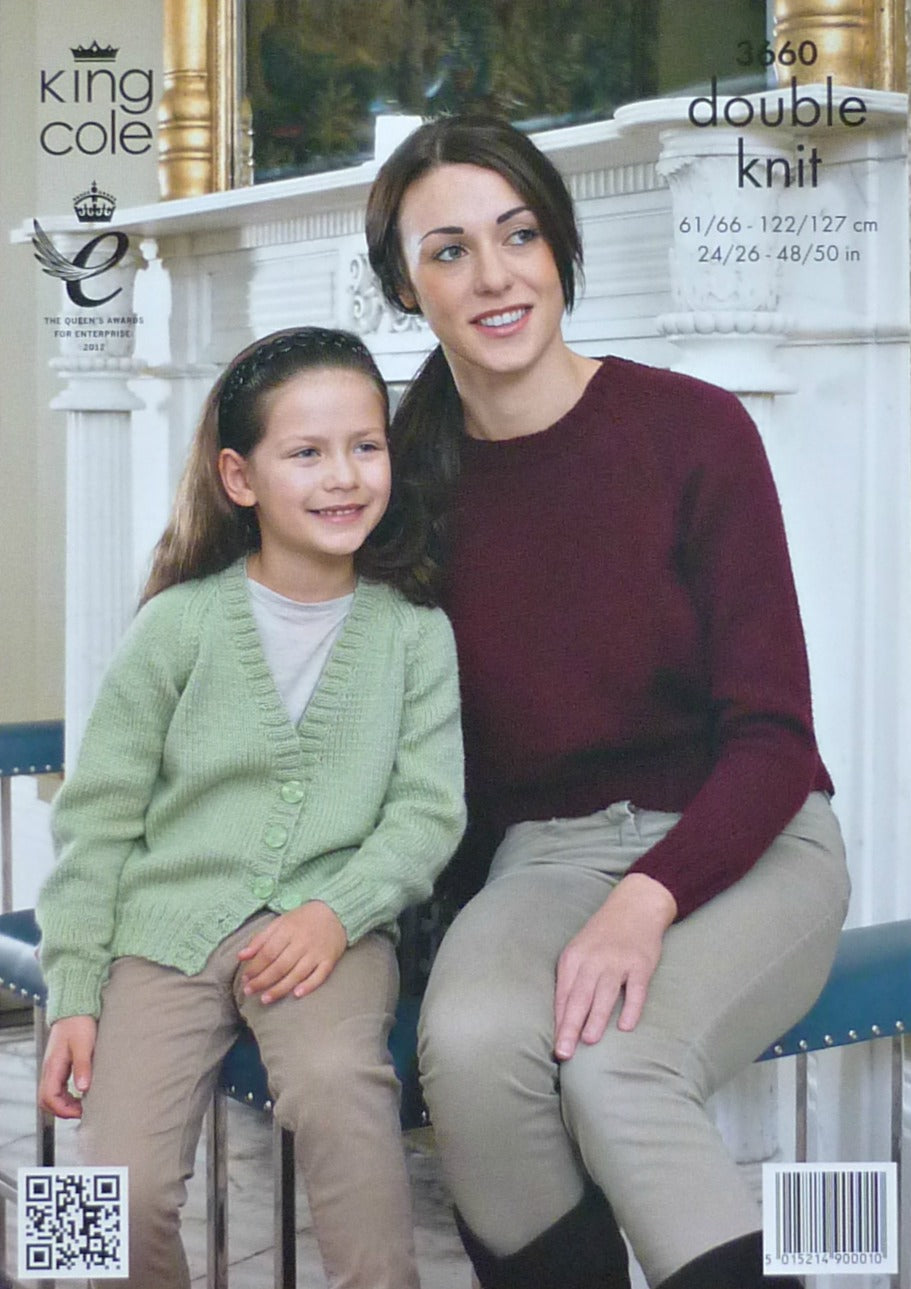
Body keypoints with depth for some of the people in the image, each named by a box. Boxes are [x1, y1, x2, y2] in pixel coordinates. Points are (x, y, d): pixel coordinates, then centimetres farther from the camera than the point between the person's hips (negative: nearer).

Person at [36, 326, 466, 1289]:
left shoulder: (415, 632, 4)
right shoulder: (180, 623, 0)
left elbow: (428, 809, 1)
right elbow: (99, 815, 4)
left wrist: (338, 910, -17)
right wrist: (72, 993, -1)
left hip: (330, 928, 0)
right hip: (168, 926, 0)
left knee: (335, 1081, -32)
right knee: (122, 1196, -16)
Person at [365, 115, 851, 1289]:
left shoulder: (692, 429, -8)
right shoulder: (412, 476, 2)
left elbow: (772, 733, -9)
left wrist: (648, 897, -24)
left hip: (740, 846, -2)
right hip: (545, 854, 3)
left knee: (611, 1066, -32)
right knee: (472, 1042, -29)